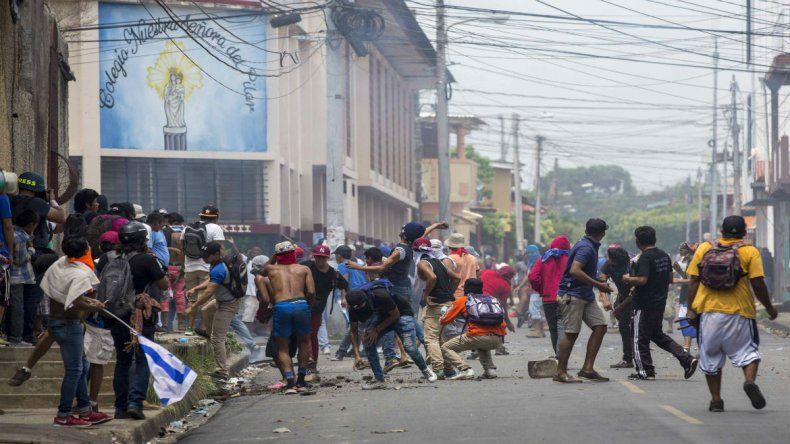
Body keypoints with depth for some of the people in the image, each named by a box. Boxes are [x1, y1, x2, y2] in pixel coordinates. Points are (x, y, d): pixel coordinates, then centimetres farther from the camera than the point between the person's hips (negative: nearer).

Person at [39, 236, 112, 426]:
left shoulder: (59, 265, 4)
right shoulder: (81, 274, -21)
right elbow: (76, 303, -30)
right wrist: (95, 306, -12)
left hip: (55, 319, 9)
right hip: (69, 324, -9)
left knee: (82, 366, 17)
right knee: (74, 369, 0)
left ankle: (85, 410, 22)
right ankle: (63, 415, 3)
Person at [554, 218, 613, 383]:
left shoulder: (590, 247, 16)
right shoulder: (586, 248, -16)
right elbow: (575, 271, -28)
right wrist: (599, 285, -24)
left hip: (586, 296, 10)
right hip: (572, 295, -10)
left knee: (600, 326, 2)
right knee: (571, 333, -8)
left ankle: (587, 368, 2)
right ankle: (561, 372, 0)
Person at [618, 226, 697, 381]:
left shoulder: (645, 257, -18)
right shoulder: (664, 255, 9)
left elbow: (642, 280, -26)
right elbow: (670, 279, 15)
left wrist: (628, 279, -8)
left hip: (645, 304, -9)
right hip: (660, 303, 9)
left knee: (640, 339, 4)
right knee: (658, 335, 19)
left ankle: (645, 371, 7)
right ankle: (687, 359, 9)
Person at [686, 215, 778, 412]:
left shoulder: (704, 249, 6)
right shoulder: (749, 252, -2)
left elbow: (694, 281, 3)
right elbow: (757, 284, -7)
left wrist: (691, 309, 8)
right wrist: (769, 308, 6)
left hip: (708, 310, 2)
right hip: (739, 311, -2)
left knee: (711, 356, 12)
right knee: (746, 350, 11)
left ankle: (716, 400, 11)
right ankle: (750, 380, -16)